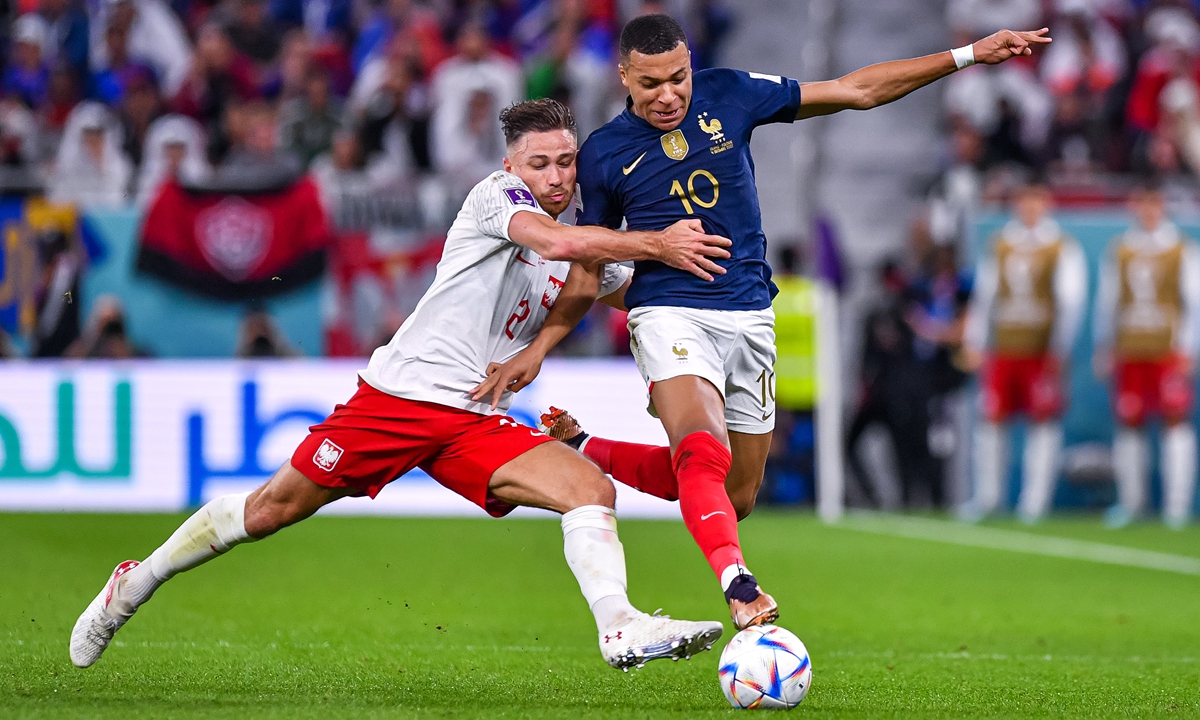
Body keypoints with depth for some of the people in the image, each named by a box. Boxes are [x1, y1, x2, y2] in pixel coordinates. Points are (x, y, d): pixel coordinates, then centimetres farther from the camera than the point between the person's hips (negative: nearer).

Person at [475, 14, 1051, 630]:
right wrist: (541, 345, 1)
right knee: (704, 452, -31)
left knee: (735, 498, 8)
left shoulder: (727, 95, 1)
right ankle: (737, 586, -46)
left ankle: (598, 457, 27)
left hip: (749, 317, 4)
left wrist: (969, 55, 2)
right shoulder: (604, 154, -1)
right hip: (669, 312, -4)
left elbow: (856, 90, 4)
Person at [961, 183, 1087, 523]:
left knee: (1044, 422, -3)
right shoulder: (1000, 246, 13)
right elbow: (984, 295, 16)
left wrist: (1058, 351, -8)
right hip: (1003, 351, 3)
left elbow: (1070, 302, -2)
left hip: (1042, 352, -3)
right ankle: (988, 495, 12)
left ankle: (1035, 501, 2)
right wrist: (974, 342, 10)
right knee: (992, 419, 1)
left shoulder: (1063, 249, 1)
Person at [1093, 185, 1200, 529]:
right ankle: (1131, 499, 14)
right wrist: (1103, 347, 11)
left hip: (1169, 351, -3)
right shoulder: (1119, 252, 13)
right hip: (1129, 352, 3)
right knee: (1129, 423, 3)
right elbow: (1106, 302, 17)